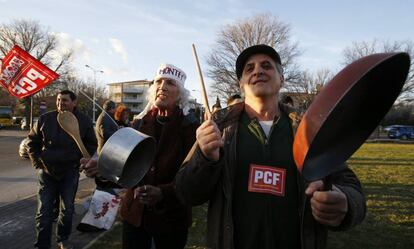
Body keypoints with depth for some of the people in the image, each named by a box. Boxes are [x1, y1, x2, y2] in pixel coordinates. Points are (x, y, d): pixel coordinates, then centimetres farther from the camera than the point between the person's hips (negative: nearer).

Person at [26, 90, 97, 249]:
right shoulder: (45, 119, -4)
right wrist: (37, 162, 2)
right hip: (46, 172, 0)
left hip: (70, 173, 0)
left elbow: (92, 145, 4)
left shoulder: (84, 121, -5)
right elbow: (32, 141, 9)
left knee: (67, 209, 13)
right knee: (44, 211, 3)